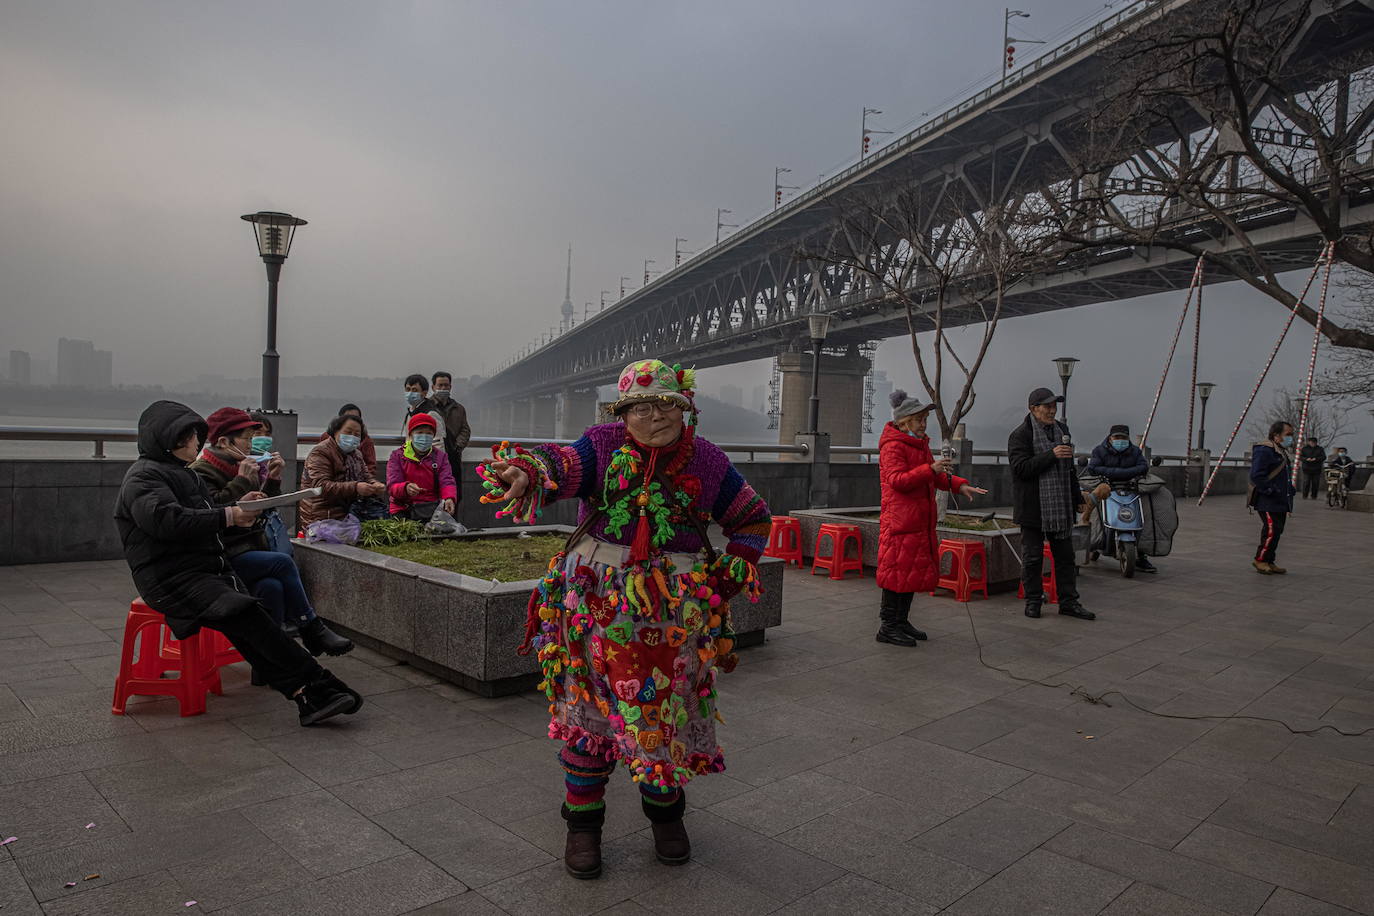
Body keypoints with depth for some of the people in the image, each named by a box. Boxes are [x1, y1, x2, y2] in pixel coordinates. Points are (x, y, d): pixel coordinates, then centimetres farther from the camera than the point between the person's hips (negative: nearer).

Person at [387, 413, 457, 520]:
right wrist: (406, 488, -30)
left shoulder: (440, 456, 12)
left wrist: (450, 498, -24)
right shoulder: (397, 456, 6)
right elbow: (392, 486, -5)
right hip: (403, 510, -1)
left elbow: (447, 482, -1)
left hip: (433, 507, 2)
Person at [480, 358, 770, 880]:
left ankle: (665, 812, 36)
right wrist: (527, 471, -50)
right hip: (596, 607, -1)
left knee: (667, 712, 10)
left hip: (675, 615, 1)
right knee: (588, 708, 6)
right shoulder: (604, 447, -6)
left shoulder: (706, 463, 0)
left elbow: (753, 518, 12)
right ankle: (583, 823, 27)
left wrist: (728, 576, 1)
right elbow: (561, 465, -27)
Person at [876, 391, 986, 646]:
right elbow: (897, 480, -23)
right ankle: (887, 627, -1)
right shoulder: (893, 446, -11)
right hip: (900, 520, -10)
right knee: (898, 568, -7)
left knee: (916, 569, 12)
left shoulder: (920, 444, 19)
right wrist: (930, 469, -30)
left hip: (920, 519, 10)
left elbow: (934, 477, 27)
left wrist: (959, 485, 11)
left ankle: (901, 621, 21)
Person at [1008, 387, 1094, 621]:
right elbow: (1021, 468, -20)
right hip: (1033, 508, -6)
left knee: (1065, 556, 9)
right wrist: (1051, 455, -24)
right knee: (1032, 557, 2)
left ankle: (1068, 602, 16)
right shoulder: (1020, 435, -8)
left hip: (1061, 508, 6)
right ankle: (1033, 601, 13)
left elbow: (1069, 468, 23)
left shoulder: (1061, 430, 14)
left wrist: (1077, 498, 23)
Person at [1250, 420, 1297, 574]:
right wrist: (1272, 491, -21)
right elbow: (1256, 476, -21)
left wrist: (1291, 488, 17)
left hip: (1281, 502, 10)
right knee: (1271, 530, -13)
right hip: (1267, 502, -10)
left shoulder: (1282, 452, 20)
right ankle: (1260, 560, -1)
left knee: (1277, 531, 11)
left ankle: (1269, 562, 18)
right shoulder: (1263, 451, -14)